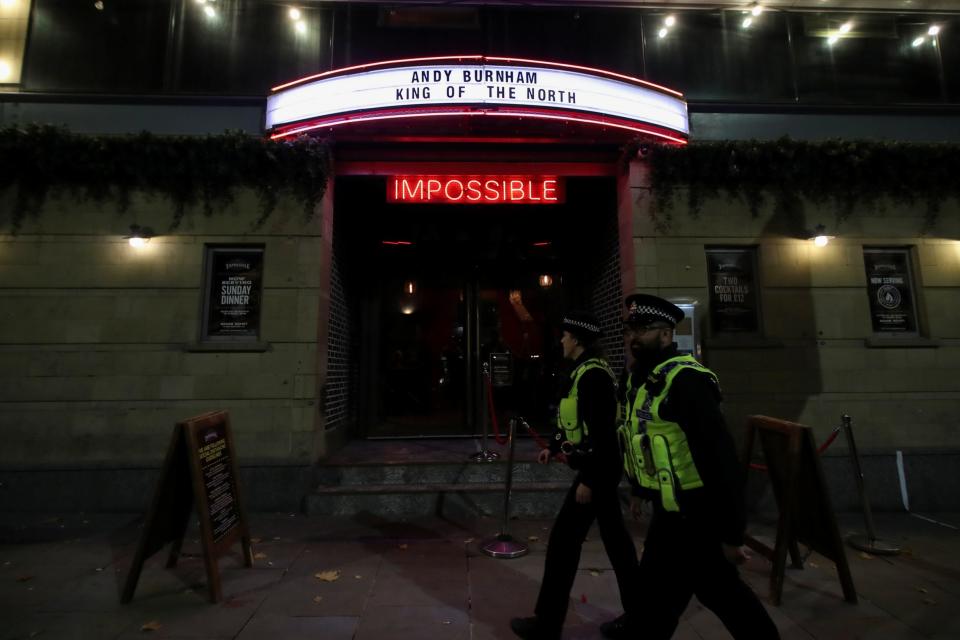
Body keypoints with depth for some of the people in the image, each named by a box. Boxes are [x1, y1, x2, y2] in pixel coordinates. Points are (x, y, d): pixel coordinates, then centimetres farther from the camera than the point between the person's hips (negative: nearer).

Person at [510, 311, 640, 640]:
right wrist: (553, 446, 19)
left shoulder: (593, 374, -20)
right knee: (614, 536, 19)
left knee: (564, 539, -1)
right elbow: (578, 419, 21)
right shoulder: (587, 371, 11)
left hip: (597, 469, -10)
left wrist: (588, 480, -22)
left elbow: (601, 431, -25)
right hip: (601, 468, 10)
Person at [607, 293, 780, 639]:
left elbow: (720, 458, -25)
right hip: (670, 506, 8)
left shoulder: (685, 380, -24)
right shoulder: (640, 377, 5)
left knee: (658, 589, 9)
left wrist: (731, 533, -22)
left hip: (694, 513, -8)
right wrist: (638, 489, 23)